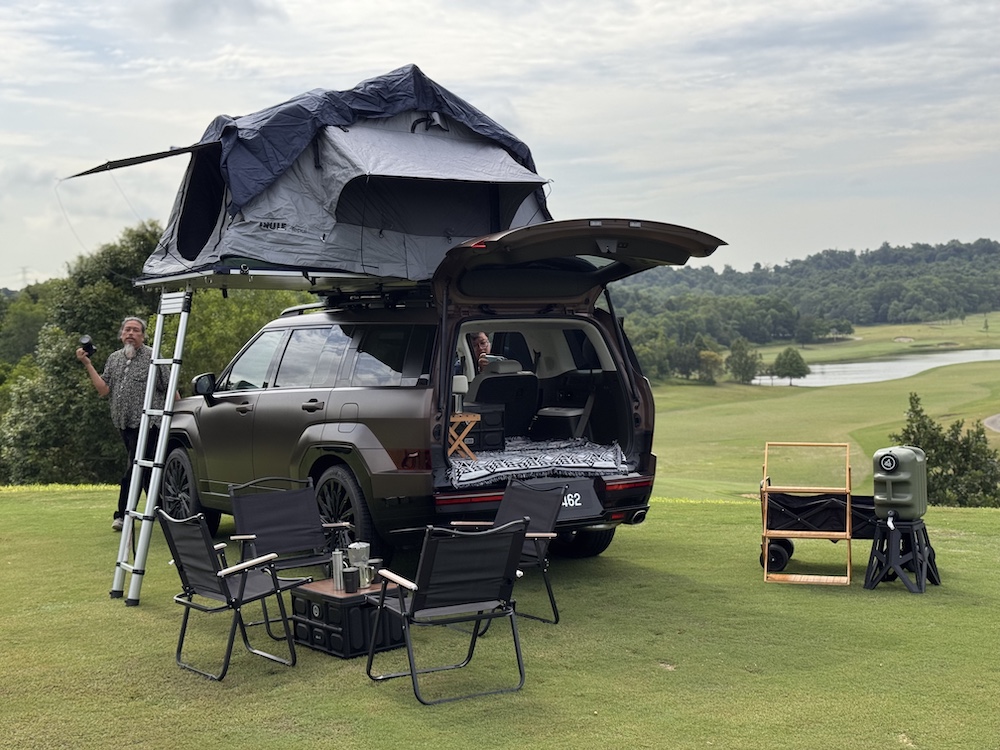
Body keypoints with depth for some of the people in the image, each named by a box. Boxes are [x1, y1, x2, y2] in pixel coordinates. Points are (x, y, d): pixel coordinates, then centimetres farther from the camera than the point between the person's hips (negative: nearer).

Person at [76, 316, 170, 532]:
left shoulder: (153, 357, -3)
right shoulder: (114, 359, 14)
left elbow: (170, 389, -3)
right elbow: (104, 389, 6)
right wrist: (87, 364, 0)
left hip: (147, 422, -6)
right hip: (125, 423, 6)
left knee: (134, 468, -8)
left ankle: (123, 515, -3)